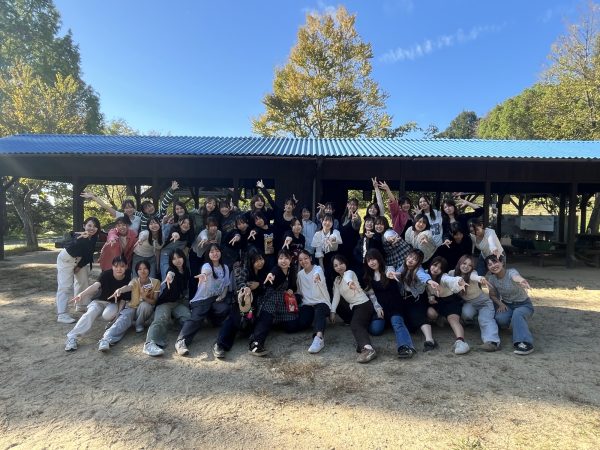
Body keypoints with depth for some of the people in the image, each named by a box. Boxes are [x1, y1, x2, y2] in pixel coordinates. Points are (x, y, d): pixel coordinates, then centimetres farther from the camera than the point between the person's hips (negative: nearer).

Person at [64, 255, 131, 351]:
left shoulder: (128, 277, -14)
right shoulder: (106, 274, -19)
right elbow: (95, 285, -36)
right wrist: (82, 294, -53)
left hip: (114, 304, 0)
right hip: (100, 301, 0)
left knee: (107, 315, -31)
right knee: (90, 313, -28)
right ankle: (72, 337, -30)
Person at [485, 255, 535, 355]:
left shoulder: (511, 272, -24)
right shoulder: (491, 278, -9)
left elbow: (516, 277, -50)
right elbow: (493, 295, 6)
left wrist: (521, 281, -75)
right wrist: (500, 304, -15)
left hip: (524, 304, -3)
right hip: (506, 305, 3)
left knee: (517, 314, -37)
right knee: (500, 319, -29)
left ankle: (525, 343, -44)